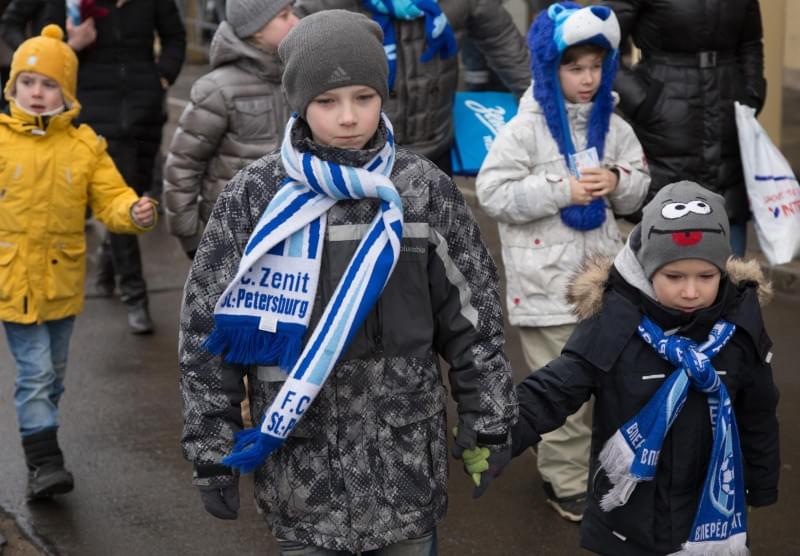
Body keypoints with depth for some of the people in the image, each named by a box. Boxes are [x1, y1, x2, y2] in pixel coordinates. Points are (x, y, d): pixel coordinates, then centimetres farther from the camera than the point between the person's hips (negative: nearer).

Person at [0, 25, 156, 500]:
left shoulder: (85, 147, -2)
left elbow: (111, 197, -4)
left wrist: (135, 212, -23)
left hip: (63, 281, 3)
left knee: (53, 375, 17)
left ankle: (40, 447, 35)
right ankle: (45, 461, -3)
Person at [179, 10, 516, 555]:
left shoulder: (426, 191, -4)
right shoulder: (254, 196, -6)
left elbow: (472, 318, 3)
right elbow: (208, 327, -2)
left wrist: (488, 420, 4)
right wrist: (211, 447, -3)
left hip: (406, 458, 1)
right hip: (299, 460, -1)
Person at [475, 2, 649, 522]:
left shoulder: (613, 126, 3)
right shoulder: (525, 129, -12)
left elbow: (639, 189, 11)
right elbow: (493, 192, -16)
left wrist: (616, 182, -12)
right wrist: (561, 191, -20)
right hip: (547, 285, -5)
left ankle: (590, 464, 34)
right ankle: (568, 481, 16)